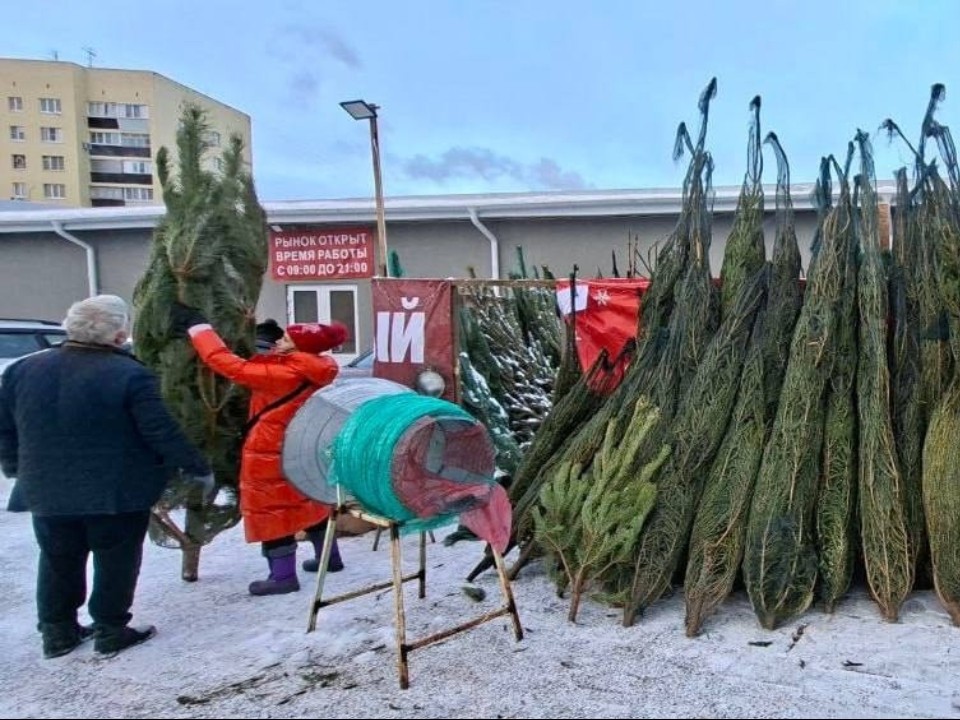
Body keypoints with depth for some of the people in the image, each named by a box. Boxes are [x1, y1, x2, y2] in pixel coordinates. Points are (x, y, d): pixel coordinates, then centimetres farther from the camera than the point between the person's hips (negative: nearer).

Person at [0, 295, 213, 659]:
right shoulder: (130, 375, -18)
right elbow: (163, 433, -16)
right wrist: (199, 468, -3)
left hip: (47, 490, 5)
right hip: (118, 492, -5)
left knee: (58, 563, 20)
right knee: (115, 562, 11)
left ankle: (57, 632, 30)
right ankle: (111, 631, 19)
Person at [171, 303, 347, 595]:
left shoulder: (284, 374, -29)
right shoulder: (313, 371, -4)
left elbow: (227, 364, -27)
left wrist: (196, 326, -20)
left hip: (271, 454, -9)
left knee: (271, 510, 4)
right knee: (308, 501, 21)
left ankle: (283, 576, 11)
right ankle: (329, 556, 34)